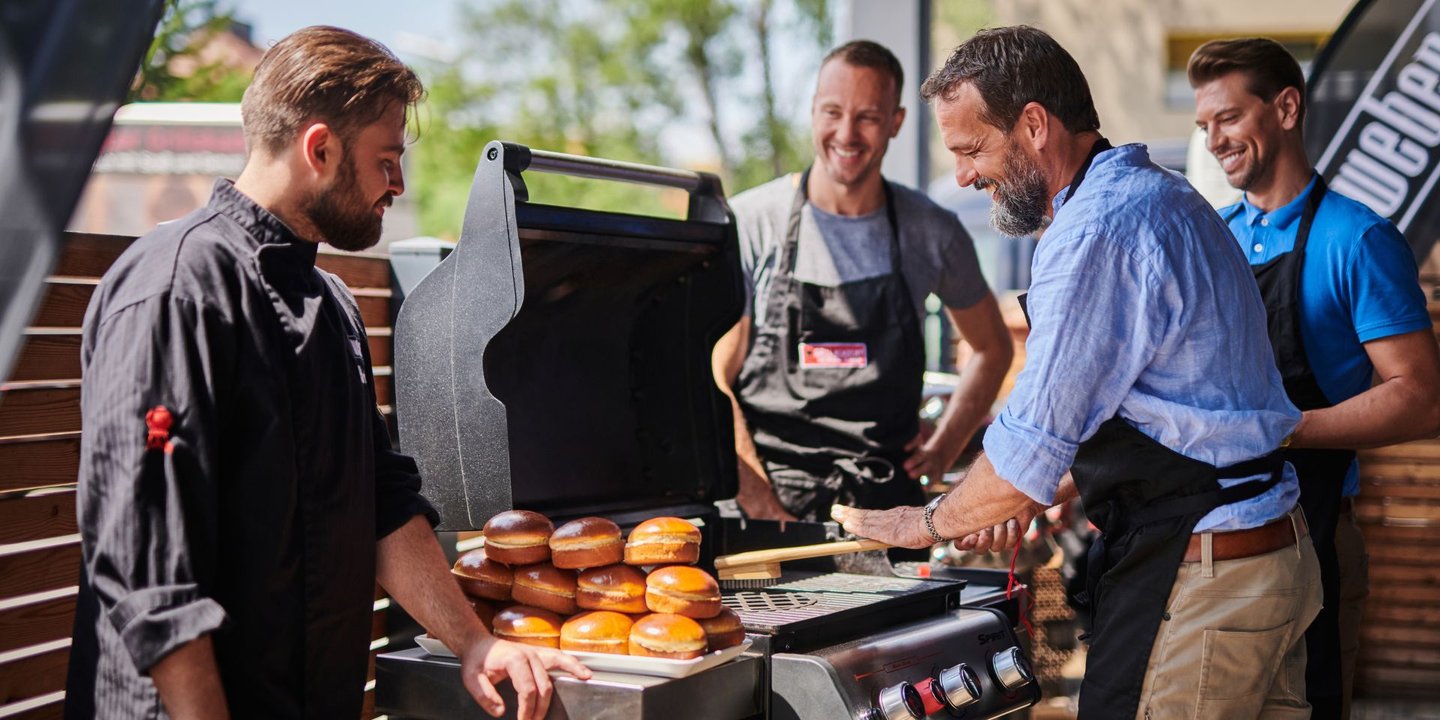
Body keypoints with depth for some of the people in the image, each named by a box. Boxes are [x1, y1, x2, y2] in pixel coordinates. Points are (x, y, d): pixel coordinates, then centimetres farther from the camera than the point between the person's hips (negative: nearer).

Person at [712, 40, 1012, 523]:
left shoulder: (932, 233, 5)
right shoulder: (748, 223, -1)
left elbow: (993, 348, 22)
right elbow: (713, 379, -3)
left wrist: (943, 449, 9)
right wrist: (761, 503, -13)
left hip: (886, 499, 2)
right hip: (767, 500, -2)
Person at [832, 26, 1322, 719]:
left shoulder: (1098, 232, -19)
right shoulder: (1161, 196, 13)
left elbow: (1031, 446, -17)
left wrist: (930, 522, 0)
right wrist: (1042, 493, 17)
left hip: (1193, 577, -10)